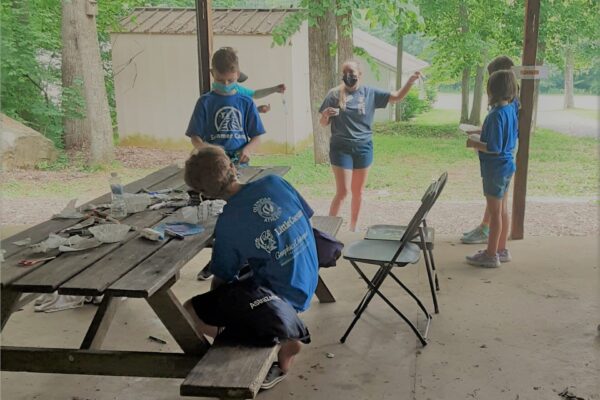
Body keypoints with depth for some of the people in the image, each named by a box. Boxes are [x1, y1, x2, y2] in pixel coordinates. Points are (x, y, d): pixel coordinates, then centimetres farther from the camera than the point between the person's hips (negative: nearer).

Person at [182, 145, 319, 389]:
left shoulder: (227, 225, -20)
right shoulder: (274, 183, -9)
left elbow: (221, 278, -5)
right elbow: (307, 218, 6)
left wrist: (213, 299, 17)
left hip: (282, 298, -6)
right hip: (306, 283, 7)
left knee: (190, 311, -3)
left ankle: (285, 336, -1)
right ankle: (288, 332, 15)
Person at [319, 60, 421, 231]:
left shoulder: (370, 93, 2)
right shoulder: (335, 94, -3)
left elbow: (397, 97, 5)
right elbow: (323, 124, 1)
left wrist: (411, 81, -10)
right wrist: (326, 115, -21)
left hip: (363, 147, 3)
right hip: (341, 148, -3)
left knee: (358, 192, 12)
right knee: (343, 191, -8)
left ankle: (353, 228, 27)